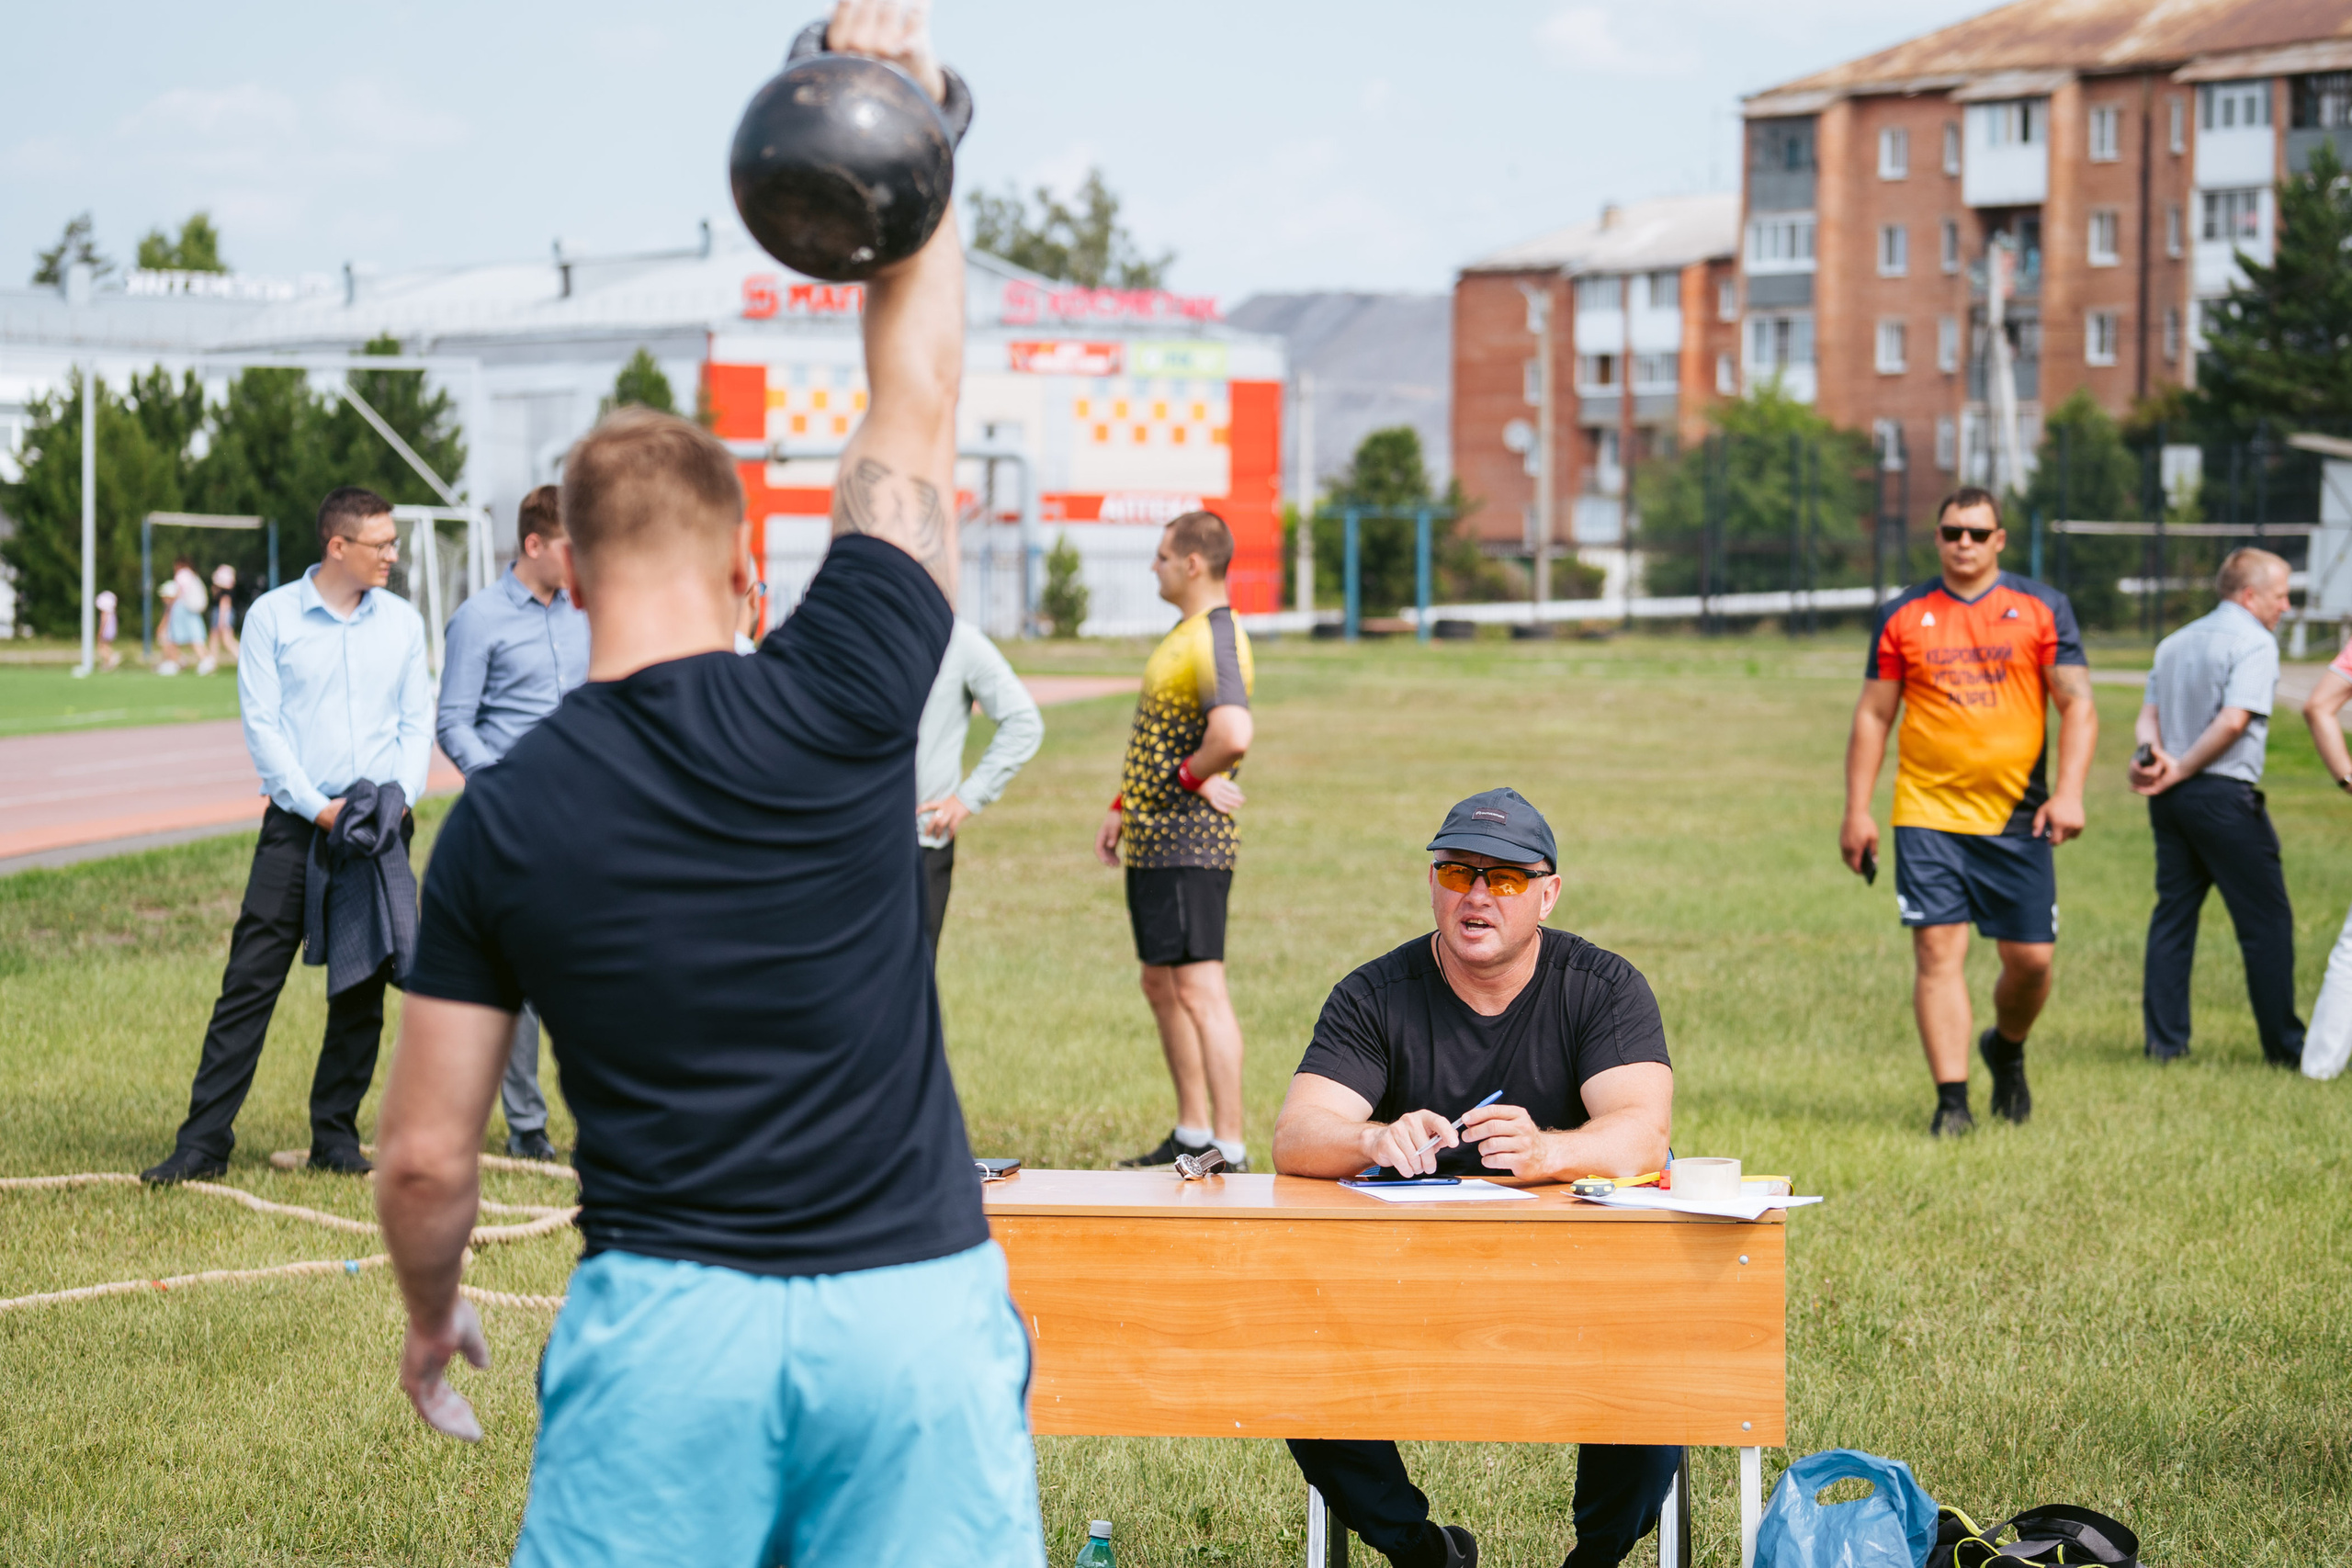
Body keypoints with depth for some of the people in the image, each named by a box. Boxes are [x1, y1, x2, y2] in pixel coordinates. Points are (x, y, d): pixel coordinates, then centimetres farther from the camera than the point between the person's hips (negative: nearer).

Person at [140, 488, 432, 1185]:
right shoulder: (272, 616, 0)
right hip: (296, 821, -3)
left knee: (362, 988, 6)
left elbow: (417, 722, 10)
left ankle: (336, 1136, 16)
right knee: (251, 980, -7)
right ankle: (204, 1140, -5)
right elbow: (261, 726, -4)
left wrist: (398, 796, -7)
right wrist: (316, 807, -12)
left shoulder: (402, 622, 10)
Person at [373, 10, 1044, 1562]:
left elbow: (427, 1155, 3)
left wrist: (432, 1317, 24)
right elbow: (918, 404, 8)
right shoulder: (836, 704, -5)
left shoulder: (503, 821, -1)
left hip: (669, 1321, 0)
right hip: (917, 1307, 0)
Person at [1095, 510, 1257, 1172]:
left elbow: (1232, 734, -35)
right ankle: (1192, 1137, 24)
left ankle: (1229, 1150, -14)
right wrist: (1123, 807, 22)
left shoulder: (1215, 642, -17)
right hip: (1154, 843, 11)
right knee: (1161, 987, 16)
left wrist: (1192, 776, -17)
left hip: (1189, 845, -11)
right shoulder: (1183, 635, 16)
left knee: (1198, 989, -13)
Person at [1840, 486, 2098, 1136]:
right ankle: (1952, 1101, -5)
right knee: (1938, 951, -9)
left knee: (2032, 958, 2)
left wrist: (2068, 793, -11)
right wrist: (1856, 811, 4)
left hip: (2016, 815, 0)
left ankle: (2006, 1048, 33)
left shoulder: (2042, 608, 5)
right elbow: (1873, 716, 10)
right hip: (1927, 815, 0)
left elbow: (2077, 705, 2)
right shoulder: (1904, 615, 7)